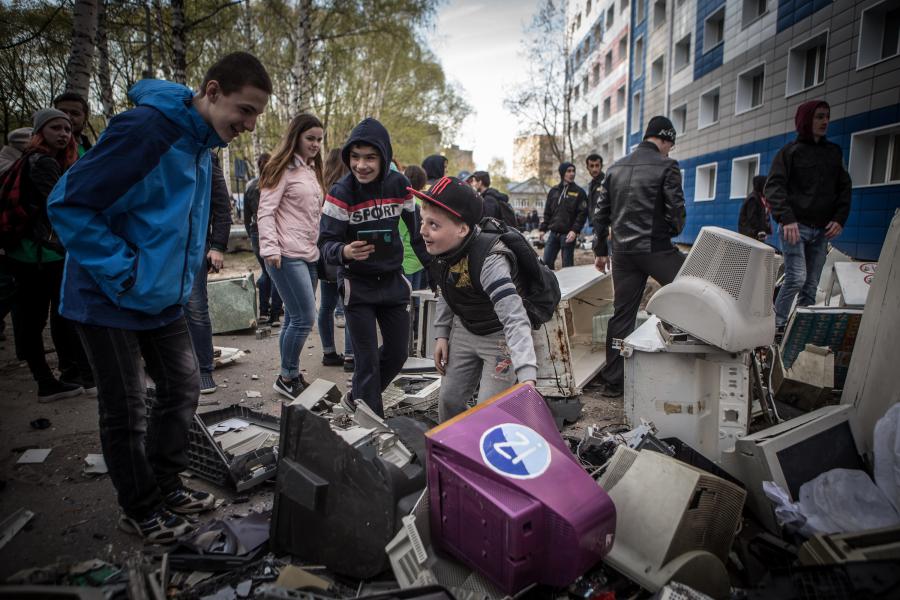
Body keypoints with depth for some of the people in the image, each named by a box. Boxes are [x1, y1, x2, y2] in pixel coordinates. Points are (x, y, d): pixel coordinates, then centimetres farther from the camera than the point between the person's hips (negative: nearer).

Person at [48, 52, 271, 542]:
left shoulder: (201, 145, 5)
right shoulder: (145, 129, -23)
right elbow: (68, 204, -22)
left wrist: (183, 274, 11)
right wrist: (122, 272, -22)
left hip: (163, 298, 8)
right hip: (111, 300, -8)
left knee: (183, 388, 13)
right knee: (125, 411, 6)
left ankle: (165, 486, 32)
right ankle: (140, 509, 25)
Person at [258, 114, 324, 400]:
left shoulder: (312, 170, 20)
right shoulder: (283, 169, -5)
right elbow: (266, 212, -11)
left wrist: (321, 248, 20)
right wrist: (270, 248, -20)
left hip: (309, 255, 8)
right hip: (287, 256, -8)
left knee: (295, 319, 12)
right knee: (304, 318, -9)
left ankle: (290, 376, 21)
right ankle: (288, 378, 7)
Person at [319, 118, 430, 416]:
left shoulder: (399, 184, -5)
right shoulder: (341, 192, -16)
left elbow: (417, 229, 7)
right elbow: (326, 242, -16)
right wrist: (344, 251, -38)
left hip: (393, 280, 4)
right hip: (358, 285, -4)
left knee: (398, 353, 14)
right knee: (367, 360, -1)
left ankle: (358, 394, 40)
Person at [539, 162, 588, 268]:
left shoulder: (579, 192, 1)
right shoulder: (553, 191, 12)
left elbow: (582, 213, -6)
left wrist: (575, 230, -17)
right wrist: (543, 228, 8)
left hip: (568, 234, -4)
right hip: (553, 233, 4)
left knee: (567, 265, 0)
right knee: (546, 262, 2)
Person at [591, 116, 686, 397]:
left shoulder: (616, 167, 13)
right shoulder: (666, 166, -4)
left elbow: (600, 211, 13)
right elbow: (676, 209, -8)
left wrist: (600, 250, 18)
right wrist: (673, 231, 14)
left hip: (623, 252, 6)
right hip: (657, 249, -6)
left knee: (622, 315, 9)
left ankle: (612, 381, 13)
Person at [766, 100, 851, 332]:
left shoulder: (834, 152, 18)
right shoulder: (790, 151, 2)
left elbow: (844, 188, 18)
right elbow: (773, 187, -8)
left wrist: (840, 218, 2)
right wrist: (786, 218, -21)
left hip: (822, 230, 5)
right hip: (796, 226, -5)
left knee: (811, 285, 5)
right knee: (796, 278, -16)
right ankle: (777, 325, -5)